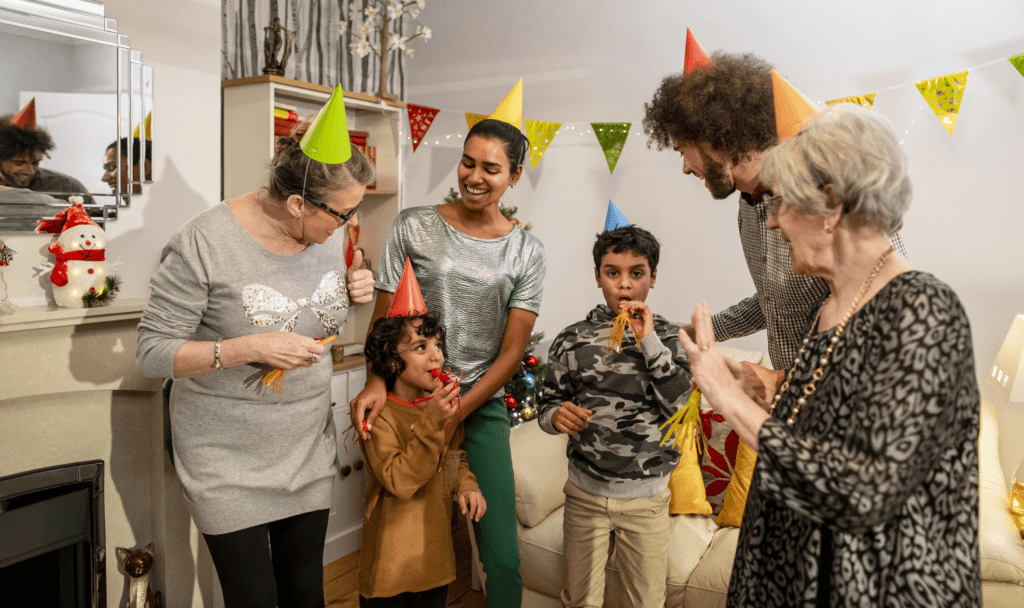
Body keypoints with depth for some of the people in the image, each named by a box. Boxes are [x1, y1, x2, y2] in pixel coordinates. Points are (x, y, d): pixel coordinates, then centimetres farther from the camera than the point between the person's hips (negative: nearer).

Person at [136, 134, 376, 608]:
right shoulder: (203, 243, -20)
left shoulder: (328, 235, -3)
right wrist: (249, 347, -29)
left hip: (308, 448, 5)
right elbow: (152, 354, -16)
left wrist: (353, 295, -7)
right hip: (229, 460, -4)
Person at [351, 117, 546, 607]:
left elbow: (512, 350, -1)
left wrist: (455, 413, -10)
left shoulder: (526, 252, 1)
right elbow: (383, 318, 1)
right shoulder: (414, 227, 0)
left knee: (502, 556, -3)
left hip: (483, 406, 1)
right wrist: (377, 382, -17)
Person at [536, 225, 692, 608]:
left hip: (646, 497, 0)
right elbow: (547, 407, 3)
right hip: (585, 492, 0)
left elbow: (680, 404, -15)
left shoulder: (668, 337, -3)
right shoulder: (572, 340, -3)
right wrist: (557, 416, -20)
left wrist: (649, 341, -20)